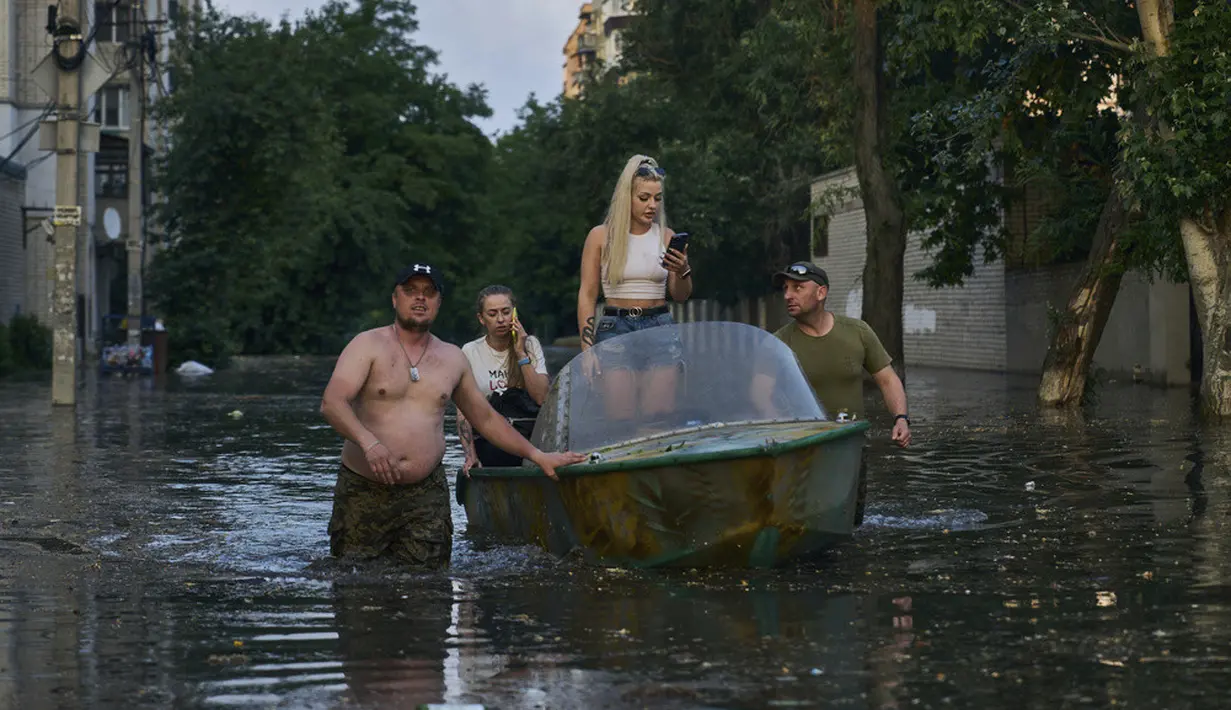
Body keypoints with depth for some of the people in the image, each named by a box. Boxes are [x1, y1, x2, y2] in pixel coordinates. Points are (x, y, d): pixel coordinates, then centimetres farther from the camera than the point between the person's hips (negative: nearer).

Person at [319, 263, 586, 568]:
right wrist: (369, 441, -32)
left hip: (426, 494, 3)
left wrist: (538, 456, 19)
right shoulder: (368, 345, -2)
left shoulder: (453, 358, 13)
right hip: (363, 491, -3)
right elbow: (331, 403, -15)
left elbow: (485, 417, 24)